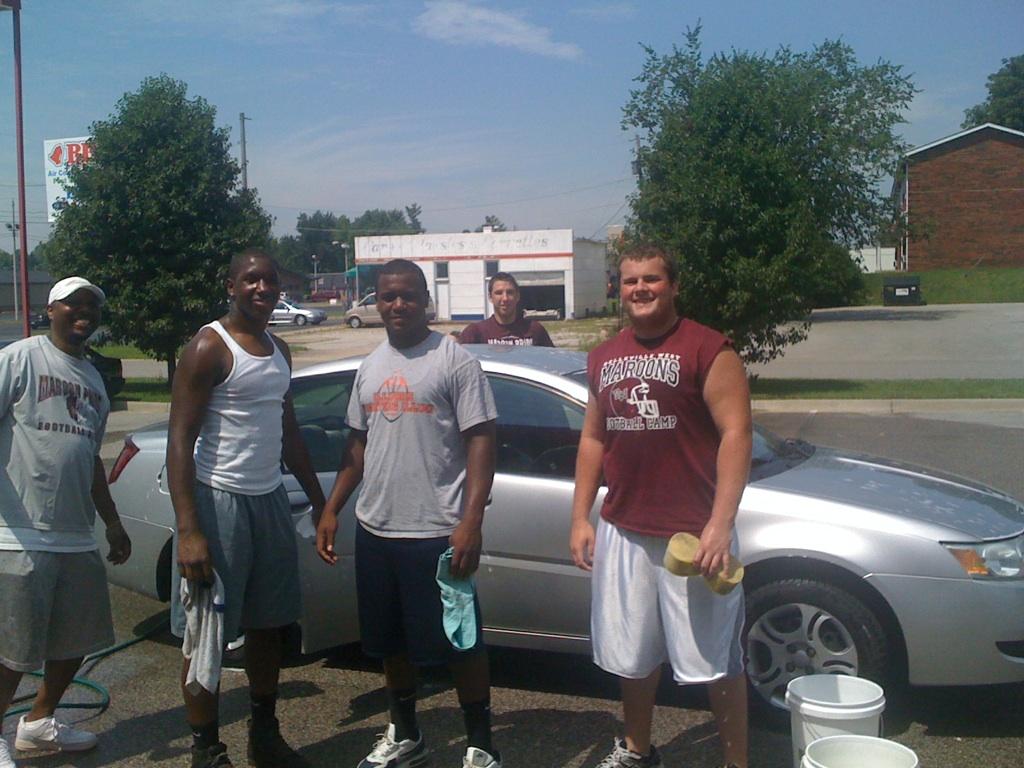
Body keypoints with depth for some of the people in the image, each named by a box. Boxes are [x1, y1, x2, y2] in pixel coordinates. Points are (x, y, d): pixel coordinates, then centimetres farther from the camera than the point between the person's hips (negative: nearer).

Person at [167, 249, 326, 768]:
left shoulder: (279, 351, 14)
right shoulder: (210, 347, -11)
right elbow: (180, 440, -15)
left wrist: (319, 501, 20)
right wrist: (188, 530, -23)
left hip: (270, 500, 8)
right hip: (219, 500, -7)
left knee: (268, 624, 15)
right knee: (208, 632, 0)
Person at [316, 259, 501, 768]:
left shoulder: (454, 361, -8)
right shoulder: (370, 367, 13)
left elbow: (481, 441, -12)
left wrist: (471, 522, -20)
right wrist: (331, 510, 11)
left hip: (437, 532, -6)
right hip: (375, 529, 7)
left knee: (460, 641, 3)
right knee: (392, 641, 17)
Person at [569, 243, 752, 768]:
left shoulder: (708, 350, -8)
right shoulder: (604, 357, 11)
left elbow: (736, 434, -14)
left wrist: (721, 523, -22)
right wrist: (580, 517, 10)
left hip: (695, 533, -6)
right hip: (624, 533, 6)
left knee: (716, 659, 5)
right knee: (632, 653, 18)